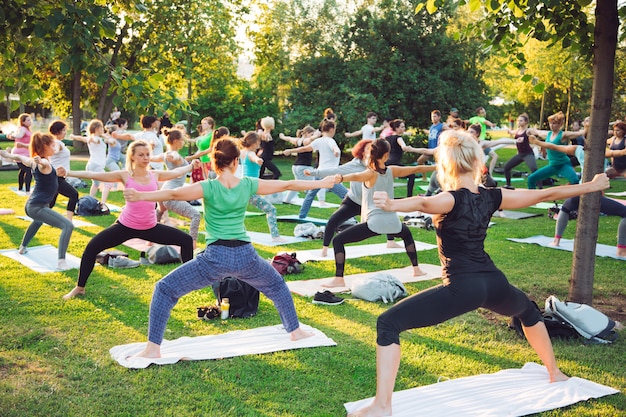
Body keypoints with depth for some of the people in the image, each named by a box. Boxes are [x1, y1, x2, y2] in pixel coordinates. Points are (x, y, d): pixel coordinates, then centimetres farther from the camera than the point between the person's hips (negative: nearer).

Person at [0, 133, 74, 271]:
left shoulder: (34, 161, 9)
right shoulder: (44, 164, -18)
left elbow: (19, 157, 27)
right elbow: (43, 163, -43)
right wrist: (40, 161, -66)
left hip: (31, 205, 11)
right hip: (38, 207, -11)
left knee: (38, 221, 45)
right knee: (68, 226, -24)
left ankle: (23, 247, 60)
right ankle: (61, 261, -35)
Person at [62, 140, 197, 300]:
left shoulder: (155, 175, 4)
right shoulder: (125, 175, -5)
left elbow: (176, 172, 22)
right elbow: (94, 175, -9)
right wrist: (68, 173, -16)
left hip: (150, 228, 3)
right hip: (126, 226, -3)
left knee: (187, 241, 1)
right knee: (92, 247, -12)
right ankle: (79, 288, 8)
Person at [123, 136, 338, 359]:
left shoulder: (209, 187, -7)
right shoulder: (248, 185, 2)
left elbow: (173, 194, -21)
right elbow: (287, 185, 11)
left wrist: (139, 196, -26)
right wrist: (322, 183, 22)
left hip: (216, 257, -3)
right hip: (245, 255, 3)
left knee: (164, 289, 8)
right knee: (277, 286, 33)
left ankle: (153, 348, 1)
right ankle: (295, 331, 41)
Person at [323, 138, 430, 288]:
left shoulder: (371, 173, -7)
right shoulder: (392, 171, 6)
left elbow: (355, 176, -30)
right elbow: (417, 169, 20)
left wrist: (341, 178, -50)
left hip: (374, 222, -6)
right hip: (392, 222, 6)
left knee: (337, 241, -2)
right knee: (407, 235, 40)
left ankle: (339, 279, -14)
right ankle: (416, 269, 44)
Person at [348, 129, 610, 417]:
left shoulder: (452, 199, -11)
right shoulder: (492, 197, 5)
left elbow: (423, 203, -35)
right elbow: (547, 194, 14)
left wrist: (391, 205, -56)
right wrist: (591, 186, 28)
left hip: (462, 288, -6)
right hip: (494, 284, 7)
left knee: (388, 324, -6)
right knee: (528, 310, 41)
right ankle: (555, 372, 55)